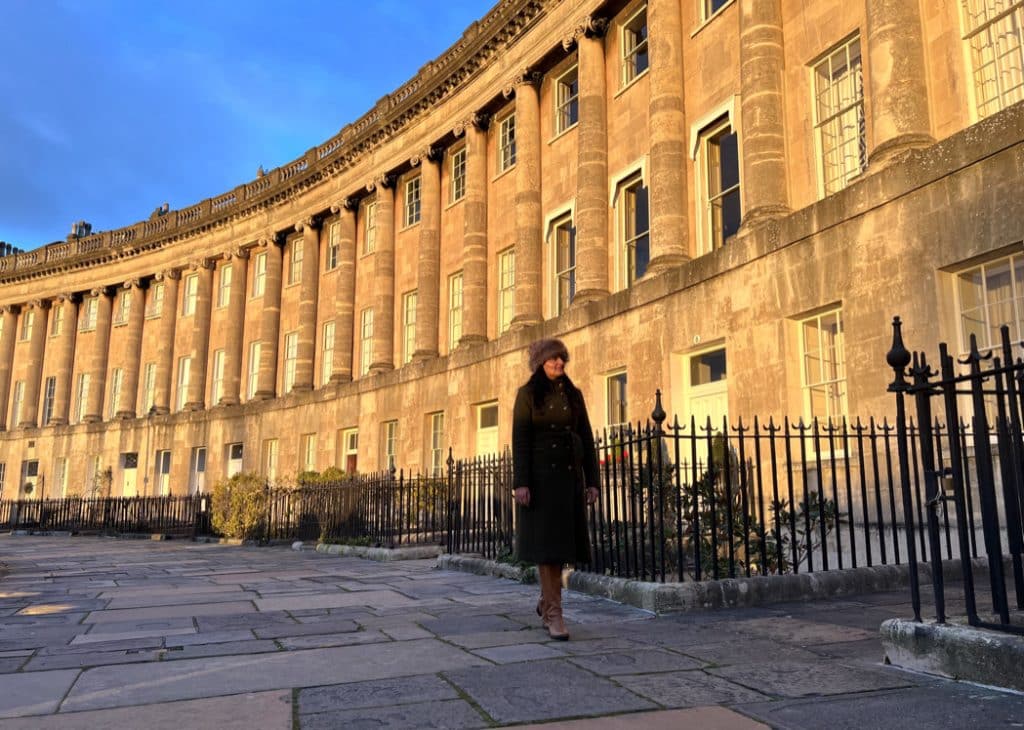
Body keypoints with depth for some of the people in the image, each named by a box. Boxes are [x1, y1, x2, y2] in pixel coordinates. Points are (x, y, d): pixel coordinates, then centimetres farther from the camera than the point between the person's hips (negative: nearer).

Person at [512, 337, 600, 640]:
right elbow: (520, 440, -6)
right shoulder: (528, 394, 0)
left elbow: (586, 439, 11)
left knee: (562, 542, 8)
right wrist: (521, 482, -15)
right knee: (546, 542, -6)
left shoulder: (574, 395, 12)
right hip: (541, 475, -4)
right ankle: (554, 613, -1)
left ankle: (546, 602, 27)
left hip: (570, 476, 5)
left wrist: (592, 480, 4)